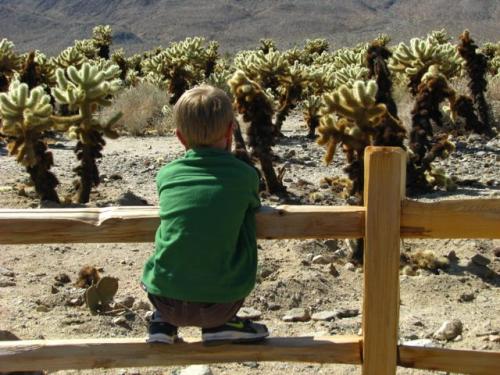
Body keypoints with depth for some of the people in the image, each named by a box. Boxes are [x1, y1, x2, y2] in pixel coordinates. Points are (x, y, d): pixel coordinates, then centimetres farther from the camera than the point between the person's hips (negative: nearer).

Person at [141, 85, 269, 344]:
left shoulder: (166, 174, 4)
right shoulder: (245, 175, -1)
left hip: (166, 301, 3)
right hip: (219, 305, -2)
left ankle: (163, 323, 16)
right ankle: (220, 325, 13)